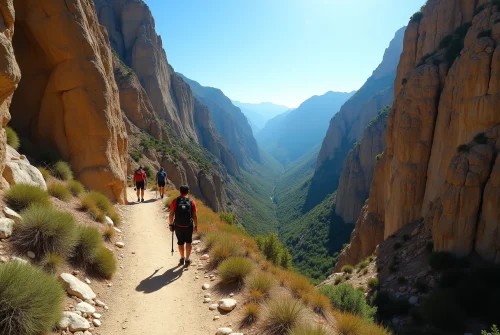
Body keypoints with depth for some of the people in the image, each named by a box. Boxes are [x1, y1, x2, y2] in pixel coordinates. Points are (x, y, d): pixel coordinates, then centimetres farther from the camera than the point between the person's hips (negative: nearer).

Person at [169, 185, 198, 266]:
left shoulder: (175, 201, -8)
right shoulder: (192, 202, -8)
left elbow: (171, 215, -8)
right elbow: (195, 216, -7)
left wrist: (171, 224, 5)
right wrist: (196, 226, 5)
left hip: (178, 226, 0)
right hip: (188, 226, 0)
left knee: (180, 242, 20)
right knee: (188, 242, 19)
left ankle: (182, 258, 35)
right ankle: (187, 260, 19)